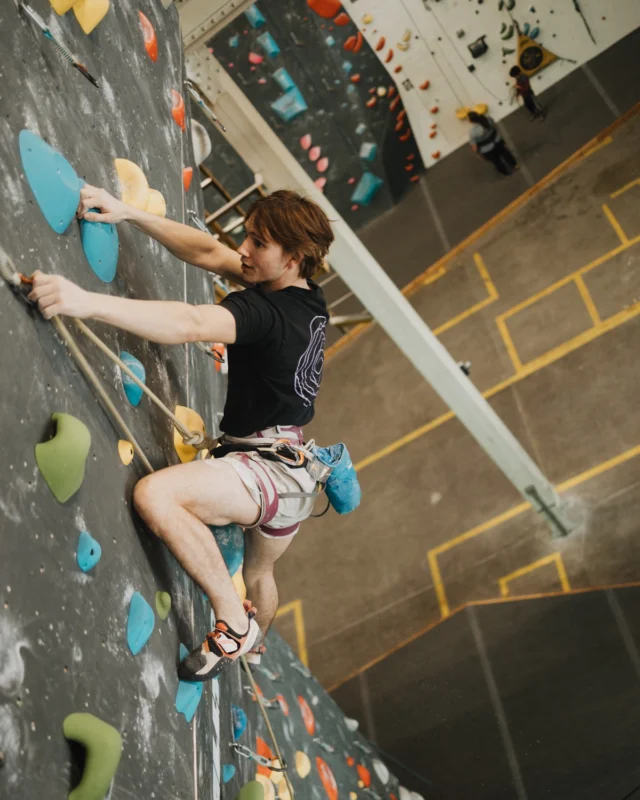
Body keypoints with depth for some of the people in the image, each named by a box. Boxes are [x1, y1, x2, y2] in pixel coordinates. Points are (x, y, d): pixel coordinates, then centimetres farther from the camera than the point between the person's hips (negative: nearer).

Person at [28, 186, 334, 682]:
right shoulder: (310, 299, 5)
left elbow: (189, 324, -39)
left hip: (272, 471, -10)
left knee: (156, 493, -31)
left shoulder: (263, 310, -20)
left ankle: (234, 623, -19)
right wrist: (129, 214, 1)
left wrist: (86, 302, -47)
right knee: (258, 574, 33)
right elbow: (208, 253, 6)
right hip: (296, 477, 10)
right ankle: (251, 649, 62)